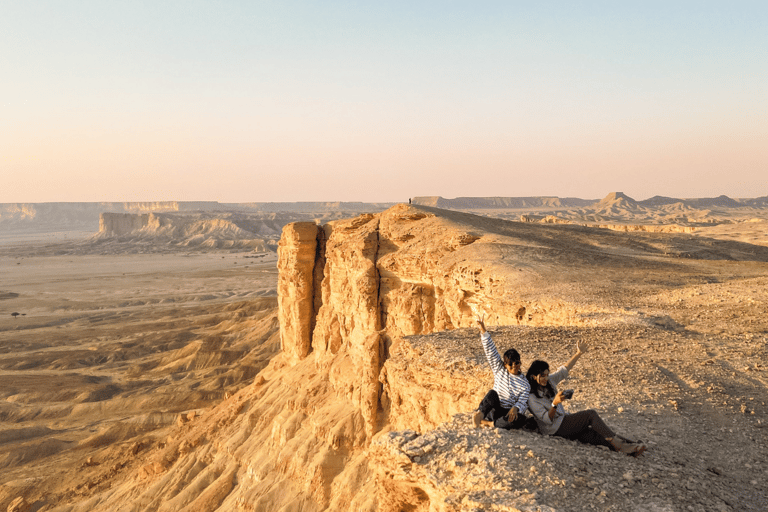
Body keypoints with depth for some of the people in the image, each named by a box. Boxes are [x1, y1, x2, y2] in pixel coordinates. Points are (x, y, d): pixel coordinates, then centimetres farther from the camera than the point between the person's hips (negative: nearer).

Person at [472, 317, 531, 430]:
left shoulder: (525, 385, 3)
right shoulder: (500, 370, 7)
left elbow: (522, 403, -9)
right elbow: (491, 351, -2)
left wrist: (515, 408, -34)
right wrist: (483, 331, -12)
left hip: (507, 414, -1)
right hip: (493, 411, 1)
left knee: (520, 420, -33)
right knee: (492, 393, -29)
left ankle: (489, 423, -30)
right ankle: (480, 414, -52)